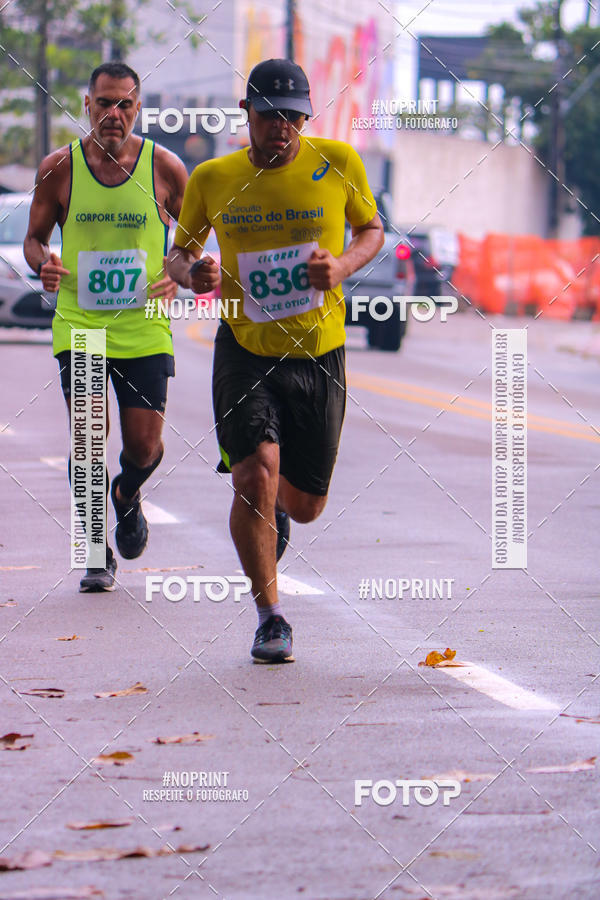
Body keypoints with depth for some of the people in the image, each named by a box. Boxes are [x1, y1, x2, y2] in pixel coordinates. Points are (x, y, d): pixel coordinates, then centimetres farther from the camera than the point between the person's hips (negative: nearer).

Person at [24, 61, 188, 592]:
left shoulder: (164, 168, -2)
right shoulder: (59, 168, -1)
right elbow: (34, 236, 9)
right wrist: (44, 263, -13)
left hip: (144, 329, 0)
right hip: (78, 326, 0)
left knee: (144, 446, -1)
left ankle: (127, 497, 36)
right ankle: (98, 553, 10)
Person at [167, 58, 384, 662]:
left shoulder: (337, 163, -4)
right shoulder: (211, 180, -2)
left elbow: (372, 230, 10)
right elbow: (178, 252, 12)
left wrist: (344, 264, -11)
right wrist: (190, 273, -13)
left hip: (319, 355, 1)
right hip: (244, 351, -1)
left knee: (306, 505, 9)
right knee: (255, 473, -20)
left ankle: (275, 511, 50)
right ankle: (269, 617, -3)